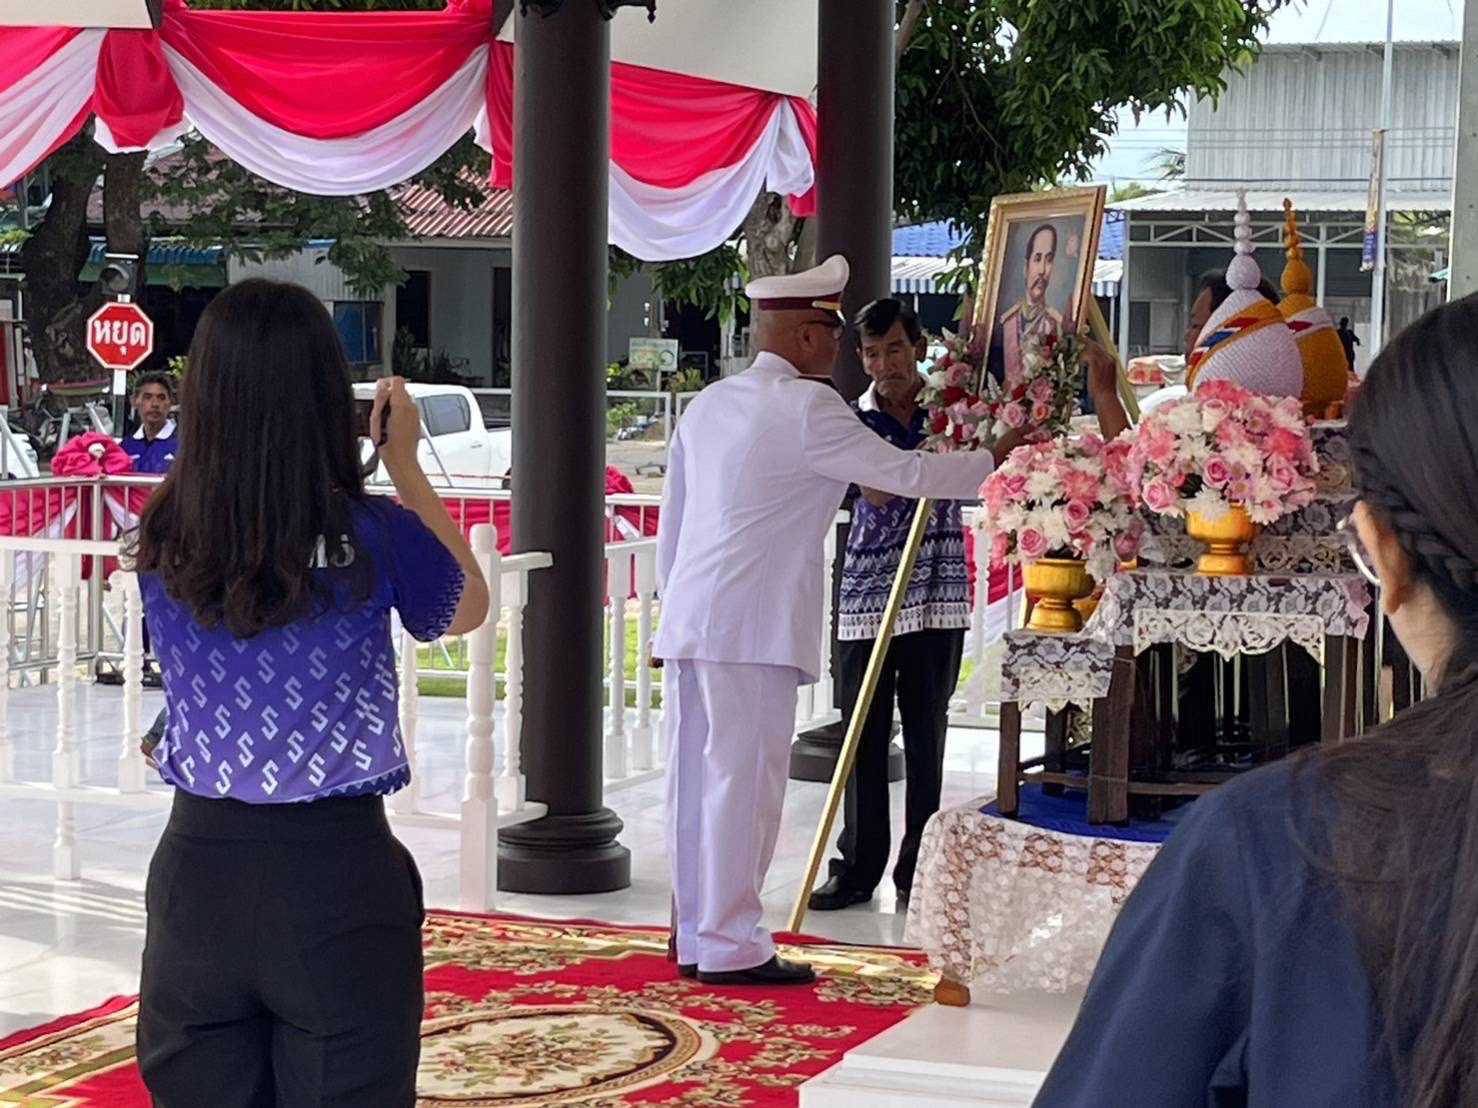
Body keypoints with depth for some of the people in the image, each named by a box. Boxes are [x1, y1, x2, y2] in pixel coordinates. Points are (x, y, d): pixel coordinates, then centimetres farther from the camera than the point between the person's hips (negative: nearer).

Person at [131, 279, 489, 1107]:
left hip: (200, 862, 3)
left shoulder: (164, 539, -4)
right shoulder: (375, 538, -11)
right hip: (336, 866, -3)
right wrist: (405, 464, 11)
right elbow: (467, 608, 10)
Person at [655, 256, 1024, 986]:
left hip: (690, 617, 9)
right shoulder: (806, 406, -9)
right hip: (753, 624, -9)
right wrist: (998, 459, 3)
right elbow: (903, 473, -7)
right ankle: (729, 945, -3)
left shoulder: (708, 405, 16)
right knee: (744, 775, -5)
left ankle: (696, 935, 18)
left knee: (696, 775, 11)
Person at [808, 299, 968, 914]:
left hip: (936, 595, 0)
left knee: (925, 735, 3)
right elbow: (876, 489, -10)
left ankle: (918, 870, 10)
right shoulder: (856, 419, 3)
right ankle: (858, 867, 12)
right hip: (866, 593, 0)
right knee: (863, 737, 4)